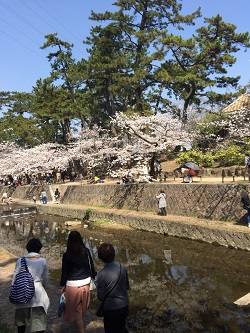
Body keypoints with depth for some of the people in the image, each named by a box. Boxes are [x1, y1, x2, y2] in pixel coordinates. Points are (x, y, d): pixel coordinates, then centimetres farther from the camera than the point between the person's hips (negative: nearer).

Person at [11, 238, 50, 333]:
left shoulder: (20, 261, -9)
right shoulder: (43, 261, -6)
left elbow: (15, 279, -5)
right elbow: (45, 278, 3)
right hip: (38, 293, 0)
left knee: (21, 319, 23)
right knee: (39, 321, 12)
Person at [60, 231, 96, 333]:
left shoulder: (67, 255, -18)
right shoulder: (86, 251, -9)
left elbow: (65, 272, -10)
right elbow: (91, 266, 1)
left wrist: (63, 285, 3)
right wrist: (94, 277, 17)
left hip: (73, 285, -5)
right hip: (86, 283, 5)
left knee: (76, 309, 12)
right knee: (83, 306, 27)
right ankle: (79, 322, 51)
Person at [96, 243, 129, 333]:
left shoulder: (102, 274, -25)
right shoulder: (122, 267, -10)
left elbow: (100, 297, -15)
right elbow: (127, 286, 3)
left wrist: (98, 286, 2)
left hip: (111, 309, -4)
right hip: (124, 306, 5)